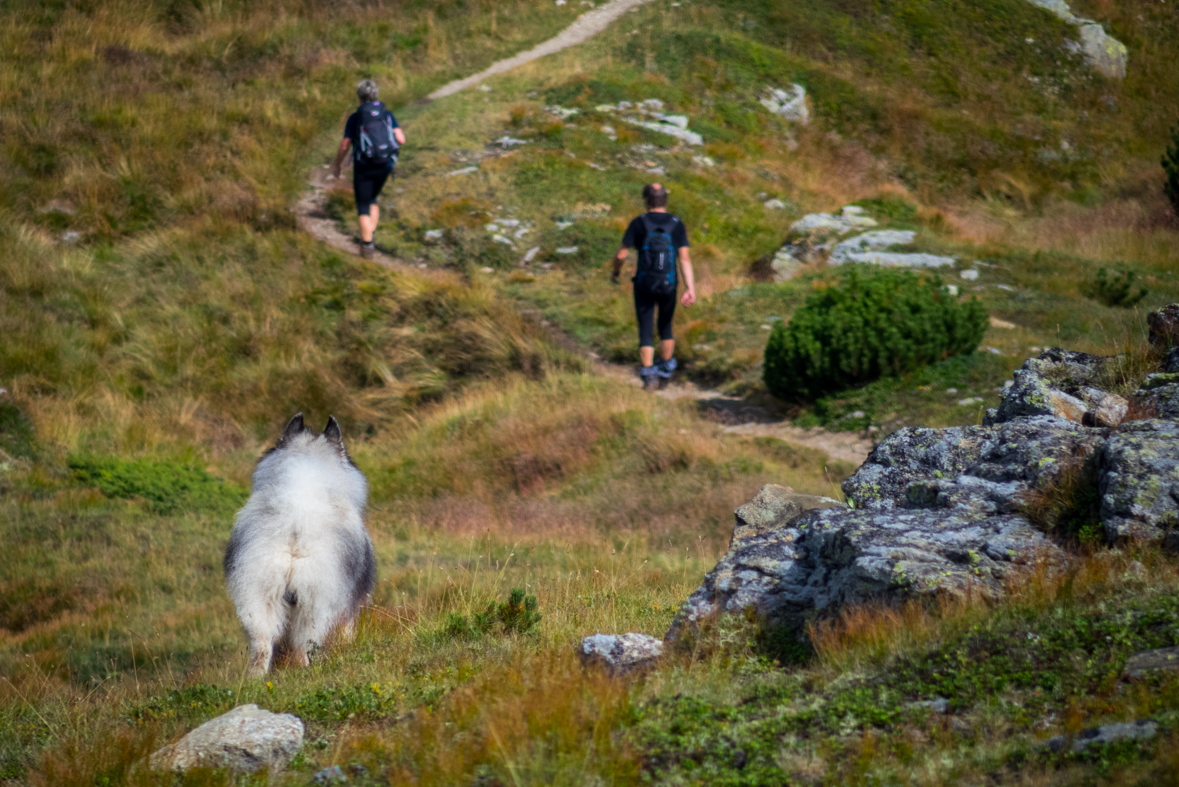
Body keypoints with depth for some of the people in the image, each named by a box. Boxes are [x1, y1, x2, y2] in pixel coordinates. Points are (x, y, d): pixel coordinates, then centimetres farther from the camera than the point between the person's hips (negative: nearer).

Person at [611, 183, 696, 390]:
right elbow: (684, 258, -11)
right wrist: (690, 288, -14)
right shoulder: (677, 225, -4)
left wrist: (615, 272, 12)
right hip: (668, 286, 2)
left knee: (646, 332, 4)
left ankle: (649, 376, -7)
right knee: (665, 327, 22)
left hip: (644, 286, -2)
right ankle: (666, 370, 33)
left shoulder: (639, 223, -9)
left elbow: (621, 255, -8)